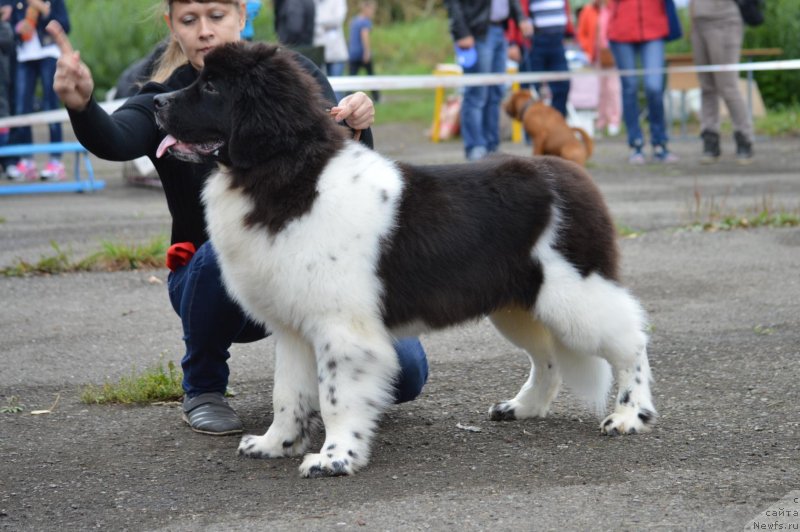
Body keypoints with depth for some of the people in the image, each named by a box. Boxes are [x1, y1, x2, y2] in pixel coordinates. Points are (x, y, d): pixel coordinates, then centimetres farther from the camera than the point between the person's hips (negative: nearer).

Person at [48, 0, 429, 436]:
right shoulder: (166, 101, -10)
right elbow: (113, 141, -33)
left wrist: (356, 127, -32)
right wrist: (81, 105, -55)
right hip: (217, 278, -2)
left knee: (403, 371, -18)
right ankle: (203, 390, -11)